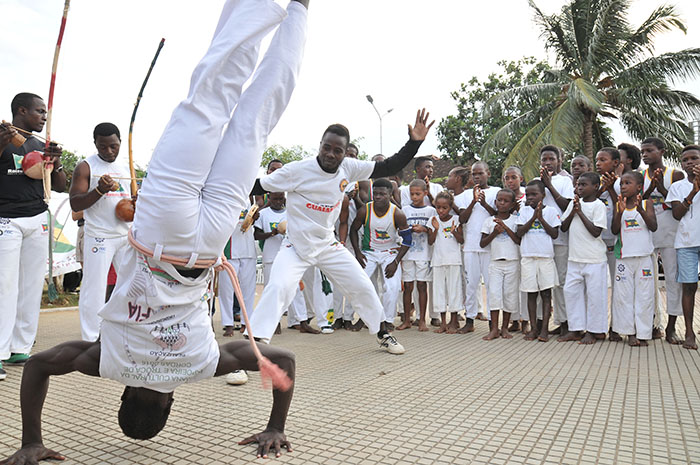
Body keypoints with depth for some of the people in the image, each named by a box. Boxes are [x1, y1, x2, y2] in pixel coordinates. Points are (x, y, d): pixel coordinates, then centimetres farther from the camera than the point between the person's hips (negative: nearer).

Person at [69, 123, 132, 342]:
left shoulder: (127, 166, 14)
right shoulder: (85, 167, -1)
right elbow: (75, 204, -6)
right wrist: (99, 190, -21)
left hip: (127, 235, 5)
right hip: (99, 236, -5)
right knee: (94, 287, -3)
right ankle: (90, 340, 7)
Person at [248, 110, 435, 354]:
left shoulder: (348, 168, -6)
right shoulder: (297, 170, -18)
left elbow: (389, 167, -2)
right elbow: (258, 187, -11)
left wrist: (414, 142, -11)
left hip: (328, 245, 5)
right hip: (296, 245, -4)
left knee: (363, 287, 8)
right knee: (279, 288, -29)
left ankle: (382, 334, 30)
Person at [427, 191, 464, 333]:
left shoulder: (456, 219, 0)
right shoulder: (433, 220, 4)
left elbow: (461, 240, -2)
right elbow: (430, 241, 1)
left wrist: (454, 231, -18)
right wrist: (435, 229, -13)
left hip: (453, 260, -2)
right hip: (438, 260, 2)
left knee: (454, 288, 2)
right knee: (439, 289, 6)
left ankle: (454, 322, 13)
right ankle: (443, 322, 16)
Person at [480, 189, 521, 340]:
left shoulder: (516, 220, 3)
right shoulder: (489, 221, 6)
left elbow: (519, 241, -7)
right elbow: (482, 244, 3)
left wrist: (505, 227, -14)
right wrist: (494, 232, -11)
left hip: (512, 262, 0)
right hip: (495, 262, 1)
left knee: (510, 293, 3)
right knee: (494, 293, -7)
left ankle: (505, 328, 15)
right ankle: (494, 329, -2)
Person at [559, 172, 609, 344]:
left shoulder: (598, 205, -6)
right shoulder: (574, 203, 11)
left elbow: (596, 232, -15)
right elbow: (563, 227, 9)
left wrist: (581, 213, -14)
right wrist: (572, 212, -5)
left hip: (594, 259, -6)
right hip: (575, 257, 6)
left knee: (594, 293, 1)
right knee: (571, 291, 7)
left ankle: (593, 331, 12)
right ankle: (575, 329, 16)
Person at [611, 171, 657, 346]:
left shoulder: (646, 204, 2)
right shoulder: (619, 206, 5)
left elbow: (653, 226, -10)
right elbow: (614, 230, -4)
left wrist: (641, 210, -24)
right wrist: (620, 212, -19)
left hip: (644, 256, -1)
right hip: (624, 256, 1)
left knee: (644, 295, 3)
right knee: (623, 295, 2)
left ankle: (643, 333, 12)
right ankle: (630, 332, 13)